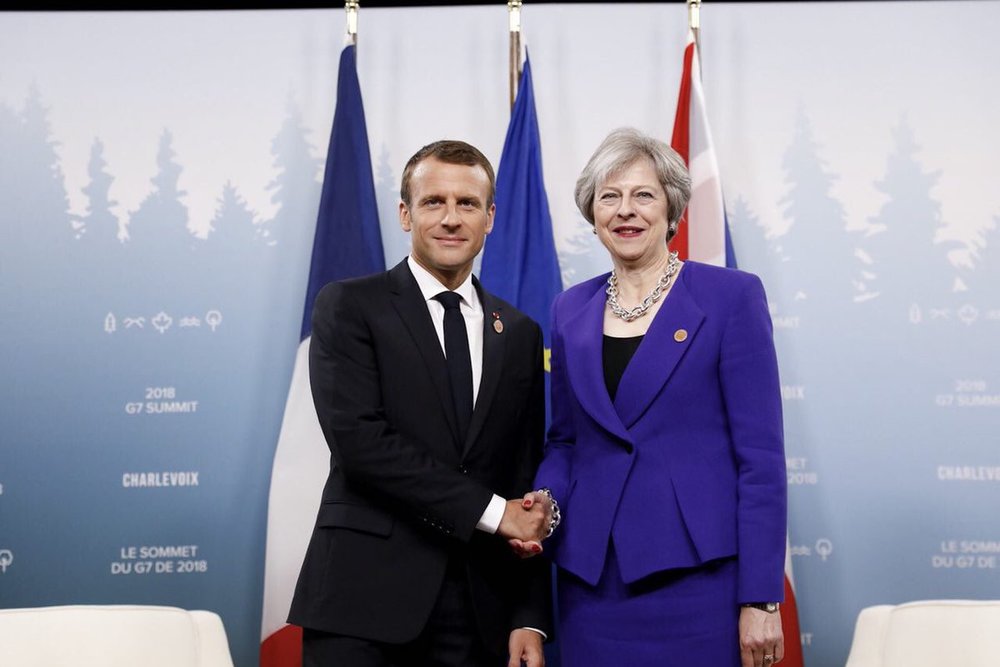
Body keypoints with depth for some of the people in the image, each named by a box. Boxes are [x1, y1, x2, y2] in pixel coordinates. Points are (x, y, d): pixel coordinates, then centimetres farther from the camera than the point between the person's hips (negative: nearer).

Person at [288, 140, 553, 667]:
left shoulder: (520, 333, 12)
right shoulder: (348, 306, 0)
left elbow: (527, 481, 11)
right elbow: (357, 437, -13)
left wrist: (531, 617, 4)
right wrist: (487, 511, -14)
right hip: (365, 602, -3)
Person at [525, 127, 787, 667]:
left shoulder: (731, 296, -4)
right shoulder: (571, 311, 9)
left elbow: (761, 456, -7)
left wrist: (761, 601, -11)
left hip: (698, 577, -4)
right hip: (593, 582, 4)